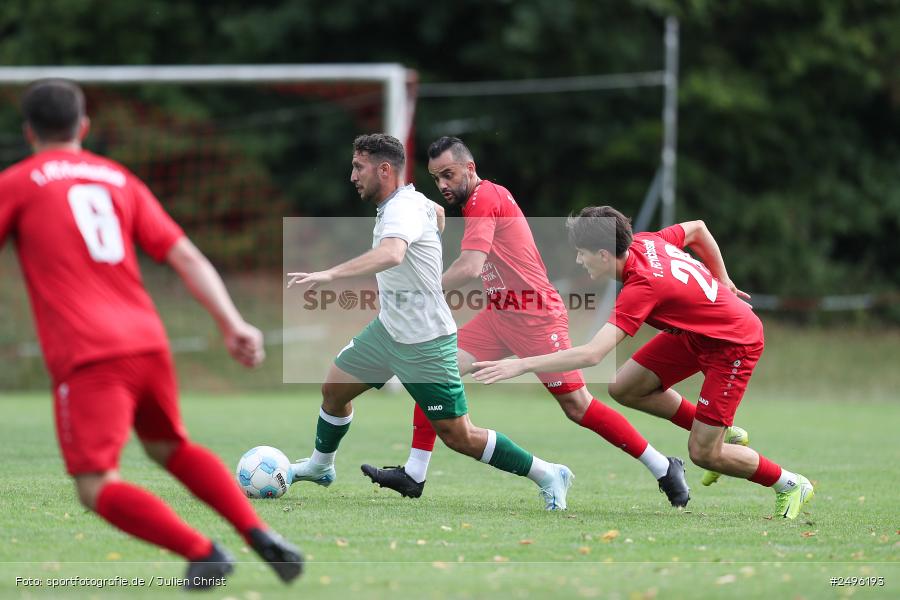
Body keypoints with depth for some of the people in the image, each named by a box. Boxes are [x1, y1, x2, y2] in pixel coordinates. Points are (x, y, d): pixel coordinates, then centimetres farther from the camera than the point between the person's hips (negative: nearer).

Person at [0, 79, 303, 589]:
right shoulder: (119, 179, 18)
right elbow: (186, 256, 10)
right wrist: (233, 324, 6)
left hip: (87, 358, -6)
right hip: (149, 343, 6)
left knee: (97, 487, -5)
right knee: (169, 447, 27)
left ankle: (203, 553, -22)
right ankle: (260, 533, 11)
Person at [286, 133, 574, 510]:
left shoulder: (403, 209, -26)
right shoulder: (413, 200, 3)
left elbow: (390, 255, -48)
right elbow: (437, 211, 28)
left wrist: (329, 275, -54)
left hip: (425, 345, -9)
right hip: (388, 329, 9)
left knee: (458, 436, -6)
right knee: (334, 390, 14)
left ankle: (548, 475, 3)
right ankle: (319, 466, 38)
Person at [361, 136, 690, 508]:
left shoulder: (483, 198, -16)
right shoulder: (485, 198, 11)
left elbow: (470, 268, -27)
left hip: (537, 317, -9)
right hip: (499, 314, 9)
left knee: (578, 407, -7)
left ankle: (664, 469, 4)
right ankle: (414, 474, -1)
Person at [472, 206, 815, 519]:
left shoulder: (642, 287, -33)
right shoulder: (645, 242, -9)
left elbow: (591, 354, -40)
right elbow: (697, 228, 11)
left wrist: (520, 365, -40)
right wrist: (721, 282, 18)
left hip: (735, 345, -9)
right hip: (695, 331, 9)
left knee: (702, 454, -8)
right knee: (624, 388, 1)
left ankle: (791, 486, 15)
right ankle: (720, 434, 19)